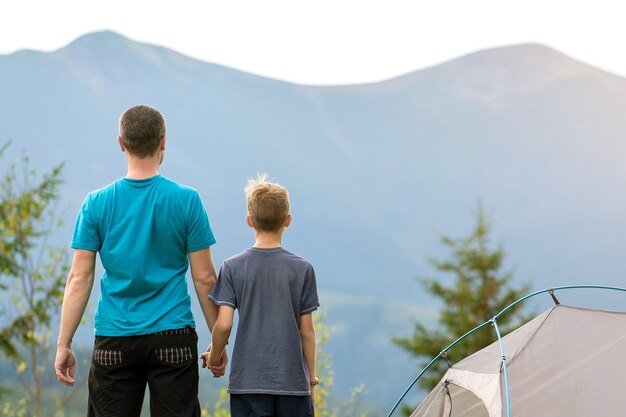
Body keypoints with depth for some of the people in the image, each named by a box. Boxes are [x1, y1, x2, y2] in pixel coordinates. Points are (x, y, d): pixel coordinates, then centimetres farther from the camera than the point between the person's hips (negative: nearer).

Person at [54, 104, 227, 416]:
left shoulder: (97, 203, 0)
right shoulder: (186, 201, -2)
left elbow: (79, 280, -2)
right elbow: (204, 278, -1)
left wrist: (63, 345, 3)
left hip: (114, 341, 1)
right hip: (173, 338, -1)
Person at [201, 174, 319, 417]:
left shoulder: (232, 268, -2)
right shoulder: (302, 269, -1)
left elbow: (223, 324, -7)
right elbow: (306, 331, 1)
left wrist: (213, 357, 11)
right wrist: (312, 378, 12)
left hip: (248, 381, 0)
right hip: (293, 382, 0)